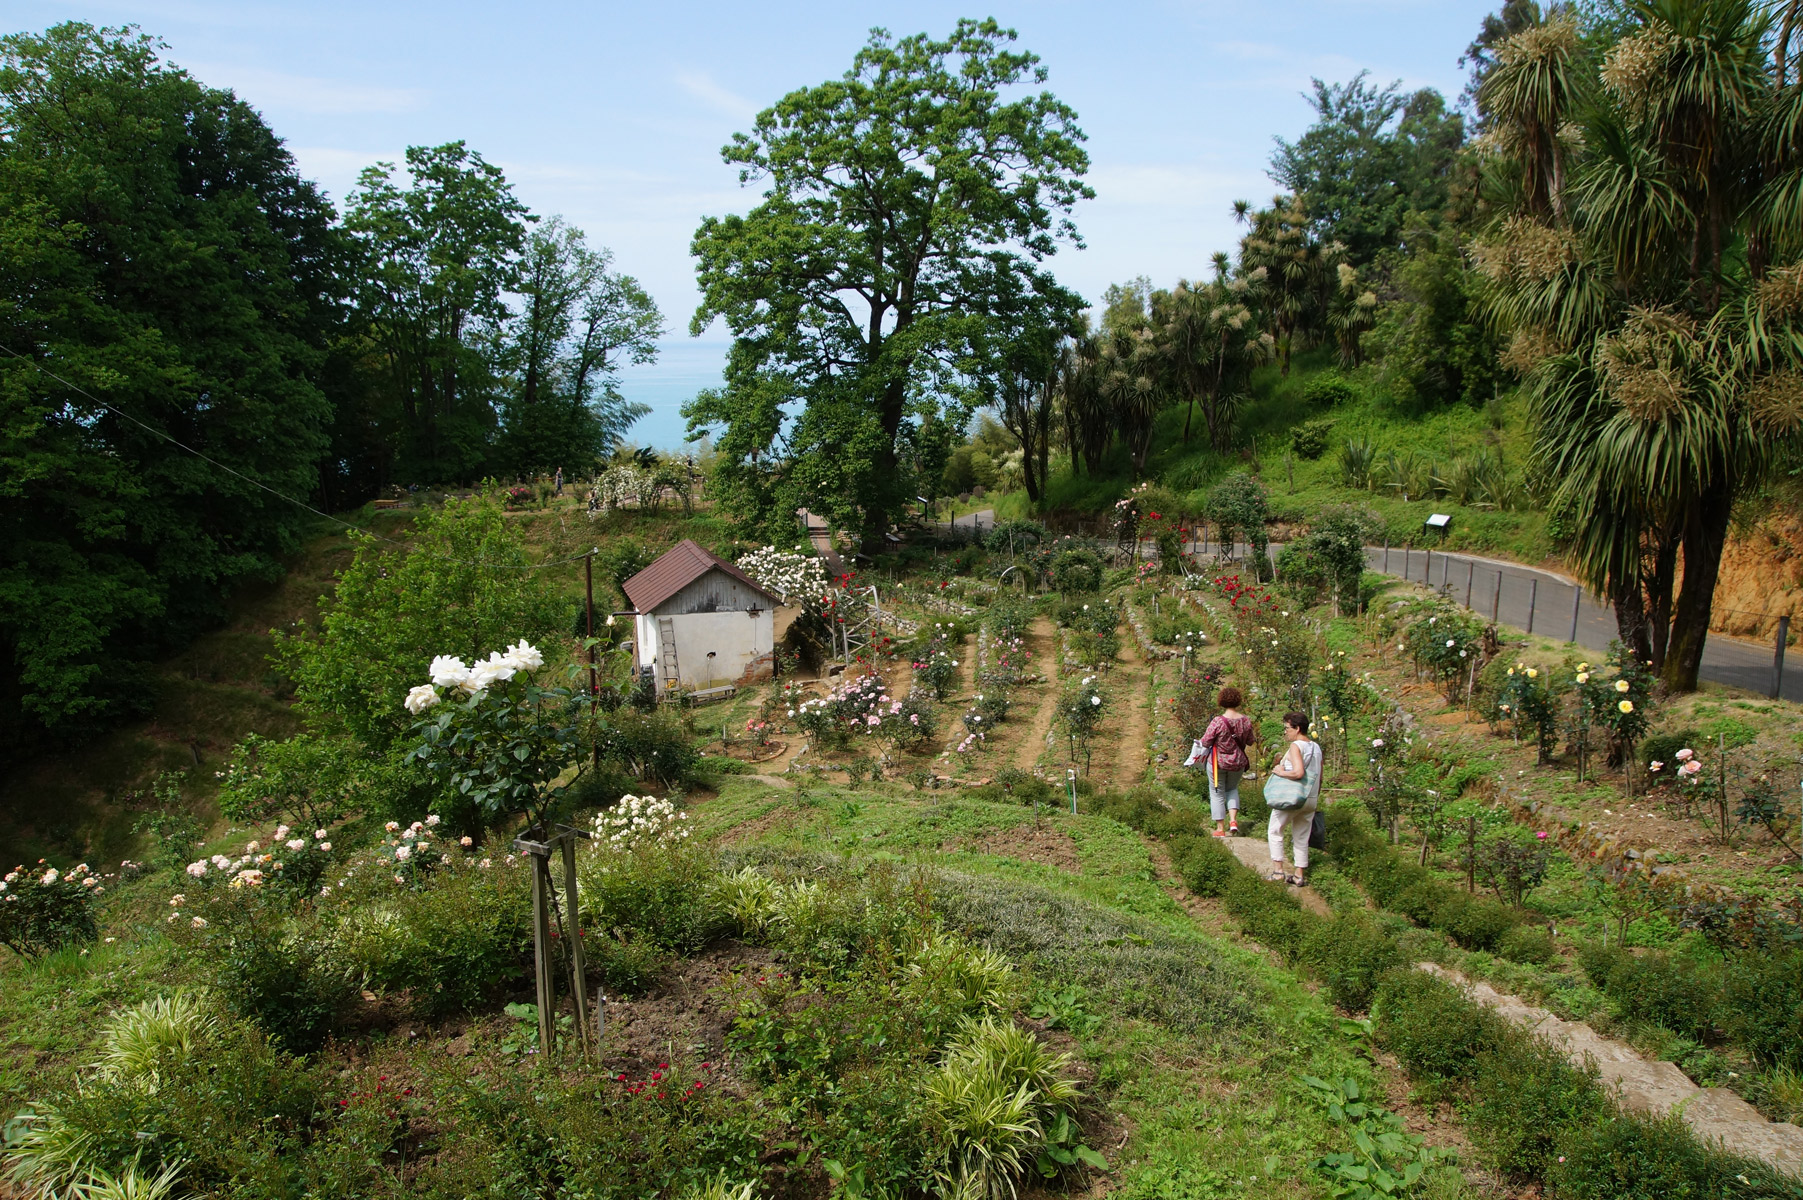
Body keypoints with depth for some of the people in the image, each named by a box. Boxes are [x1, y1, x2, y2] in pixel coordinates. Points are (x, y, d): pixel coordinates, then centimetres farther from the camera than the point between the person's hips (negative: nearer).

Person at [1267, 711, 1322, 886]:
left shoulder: (1296, 746, -15)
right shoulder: (1316, 747, 10)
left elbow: (1299, 772, -29)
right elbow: (1319, 778, 14)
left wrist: (1281, 772, -14)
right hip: (1311, 800, 7)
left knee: (1275, 832, 8)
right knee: (1301, 838, 14)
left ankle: (1278, 871, 3)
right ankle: (1300, 876, 16)